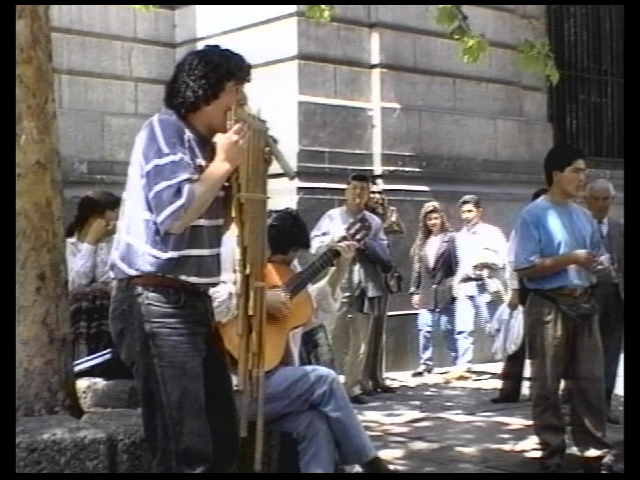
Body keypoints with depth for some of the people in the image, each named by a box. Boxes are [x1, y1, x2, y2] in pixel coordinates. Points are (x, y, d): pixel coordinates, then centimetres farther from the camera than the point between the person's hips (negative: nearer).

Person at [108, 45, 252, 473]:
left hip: (194, 300, 10)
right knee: (188, 451, -8)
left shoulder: (202, 143, 16)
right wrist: (224, 163, -11)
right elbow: (174, 213, -22)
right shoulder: (163, 131, -10)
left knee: (222, 439, 14)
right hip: (156, 302, -9)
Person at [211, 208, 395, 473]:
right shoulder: (234, 255, -11)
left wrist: (340, 269, 18)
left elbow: (311, 308, 25)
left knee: (316, 423, -19)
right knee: (324, 380, -14)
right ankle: (369, 464, 2)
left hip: (270, 376, 8)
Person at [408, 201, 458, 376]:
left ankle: (458, 362, 15)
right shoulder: (421, 242, 12)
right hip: (426, 293, 4)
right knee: (424, 328, 1)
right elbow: (416, 268, 14)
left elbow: (456, 266, -5)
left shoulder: (450, 239, -2)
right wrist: (414, 291, 10)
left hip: (444, 292, -4)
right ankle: (425, 363, 9)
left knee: (448, 329, 2)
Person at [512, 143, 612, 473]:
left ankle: (593, 450, 15)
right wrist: (570, 259, -17)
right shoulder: (533, 215, -7)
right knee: (547, 384, 3)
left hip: (583, 304, 6)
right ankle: (552, 453, 13)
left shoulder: (584, 216, 12)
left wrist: (598, 265, -1)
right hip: (549, 306, -6)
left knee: (591, 380, 6)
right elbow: (525, 268, -12)